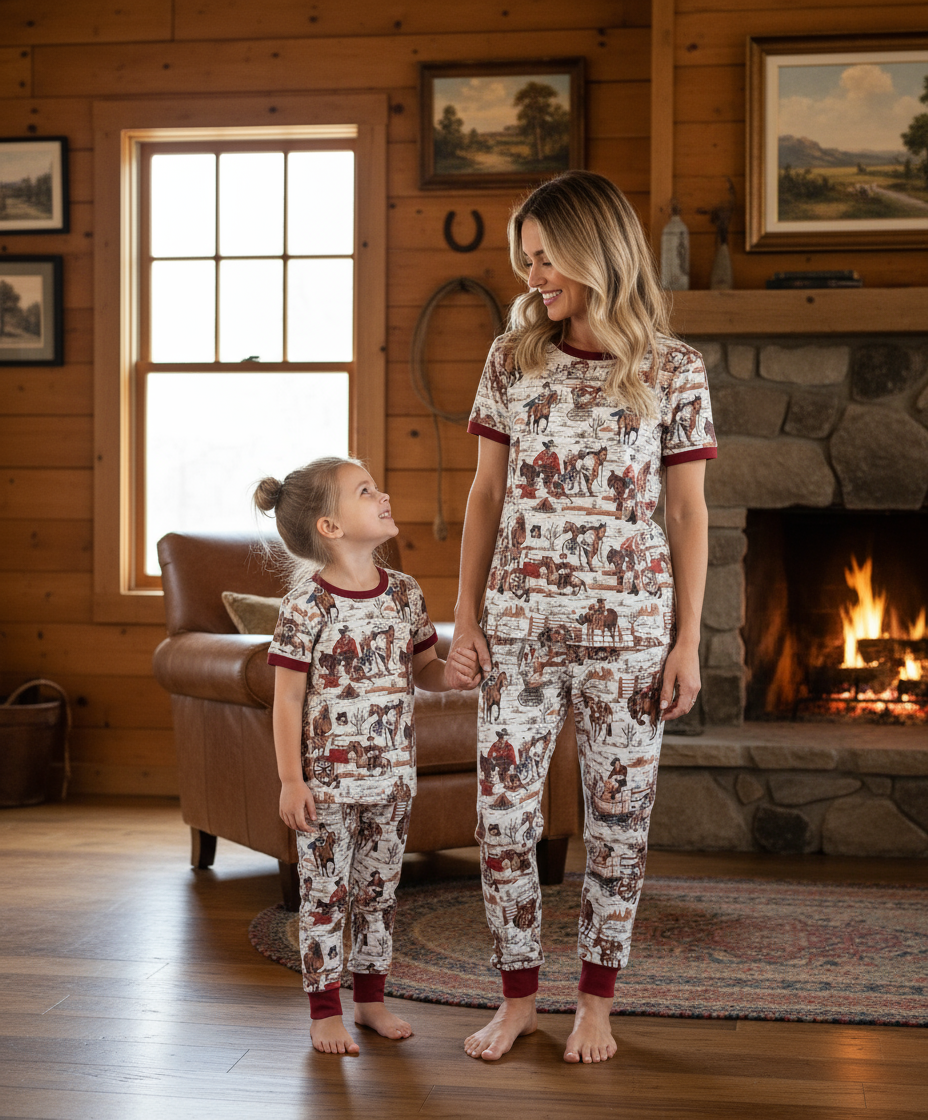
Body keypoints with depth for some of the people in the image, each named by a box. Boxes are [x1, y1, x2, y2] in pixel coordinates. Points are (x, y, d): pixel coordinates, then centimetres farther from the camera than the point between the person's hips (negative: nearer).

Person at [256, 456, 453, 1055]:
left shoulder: (404, 593, 2)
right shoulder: (307, 605, -14)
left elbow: (426, 670, 12)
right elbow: (288, 697, -11)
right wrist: (291, 780, -13)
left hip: (392, 776, 5)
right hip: (327, 778, -5)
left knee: (380, 889, 15)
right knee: (325, 894, 5)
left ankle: (371, 998, 30)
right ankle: (326, 1010, 18)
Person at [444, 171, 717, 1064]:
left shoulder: (672, 370, -2)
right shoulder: (512, 360, 5)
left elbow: (688, 512, 1)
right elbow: (486, 495, 7)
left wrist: (687, 643, -2)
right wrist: (464, 618, 2)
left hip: (627, 627, -2)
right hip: (519, 622, 2)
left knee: (617, 819, 5)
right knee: (501, 812, 3)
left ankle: (595, 1002, 22)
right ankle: (517, 997, 20)